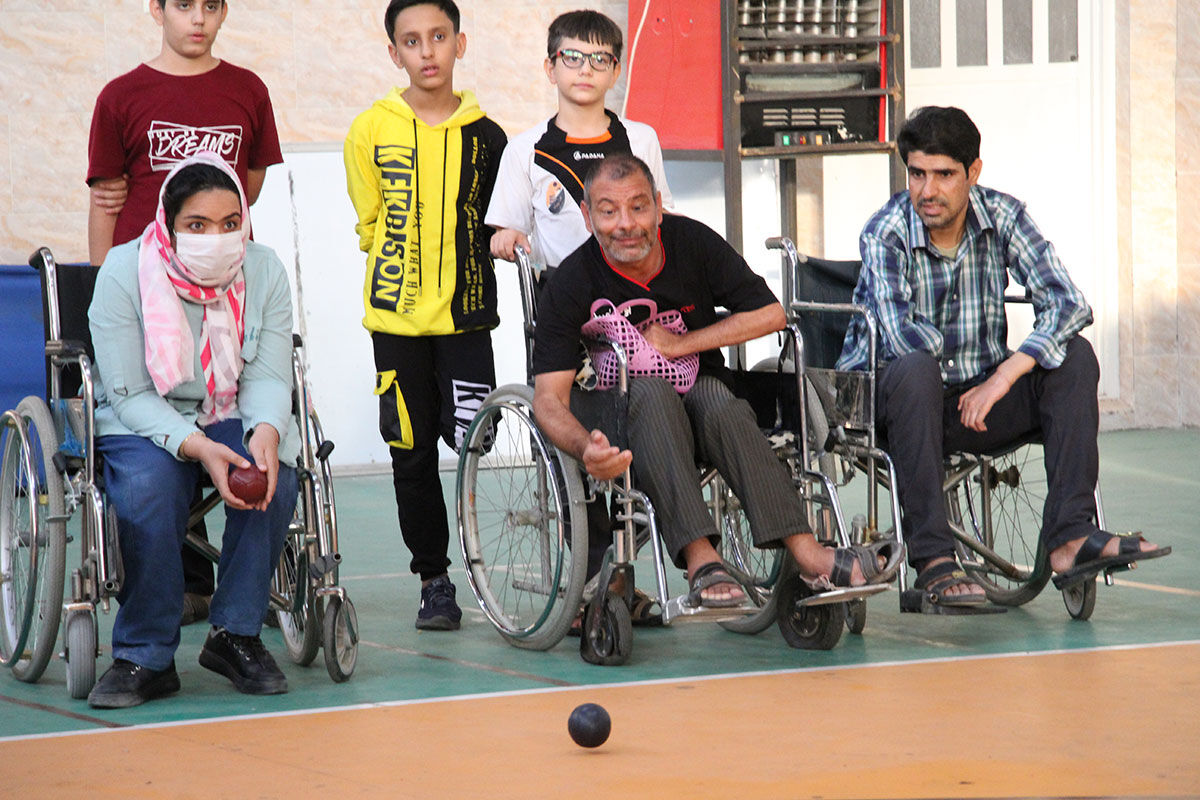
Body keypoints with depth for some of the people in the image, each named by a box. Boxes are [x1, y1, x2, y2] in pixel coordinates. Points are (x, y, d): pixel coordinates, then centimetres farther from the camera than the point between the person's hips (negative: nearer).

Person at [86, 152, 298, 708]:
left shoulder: (265, 272, -3)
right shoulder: (123, 273, -14)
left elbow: (267, 376, -5)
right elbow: (129, 393, -16)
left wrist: (265, 432, -30)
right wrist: (197, 447, -33)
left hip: (232, 418, 3)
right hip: (140, 422, -3)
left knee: (273, 476, -30)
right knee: (149, 488, -35)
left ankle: (236, 633, -13)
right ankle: (146, 657, -22)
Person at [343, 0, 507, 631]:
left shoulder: (485, 136, 3)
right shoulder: (371, 132, 1)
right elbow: (371, 224, 10)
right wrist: (407, 278, 5)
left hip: (465, 316, 0)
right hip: (397, 318, 0)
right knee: (412, 454, 2)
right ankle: (433, 580, 14)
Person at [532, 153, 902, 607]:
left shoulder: (692, 242, -5)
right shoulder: (571, 283, -13)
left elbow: (770, 314, -4)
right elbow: (549, 397, -20)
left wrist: (679, 345, -11)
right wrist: (586, 448, -41)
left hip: (698, 387, 2)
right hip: (620, 410, -2)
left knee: (719, 404, -33)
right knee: (651, 391, -35)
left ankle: (806, 552, -47)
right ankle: (700, 559, -50)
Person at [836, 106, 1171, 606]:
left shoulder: (1002, 217, -4)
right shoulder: (885, 233, -14)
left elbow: (1068, 304, -14)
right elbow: (901, 338, -27)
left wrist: (1005, 374, -26)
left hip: (980, 396, 4)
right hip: (891, 397, -4)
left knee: (1074, 356, -18)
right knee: (915, 370, -37)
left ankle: (1070, 538, -27)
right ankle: (933, 560, -38)